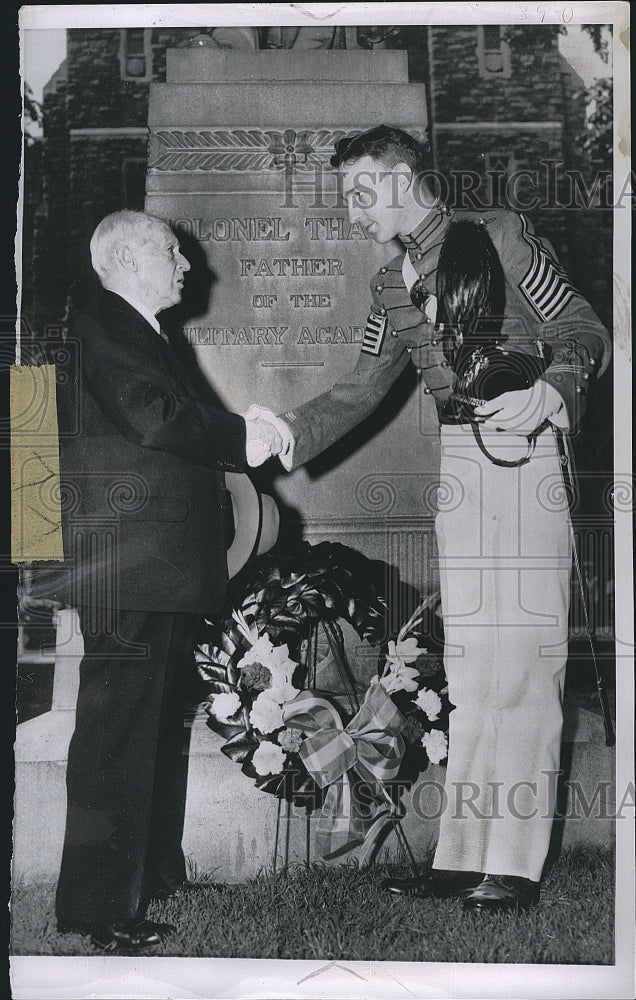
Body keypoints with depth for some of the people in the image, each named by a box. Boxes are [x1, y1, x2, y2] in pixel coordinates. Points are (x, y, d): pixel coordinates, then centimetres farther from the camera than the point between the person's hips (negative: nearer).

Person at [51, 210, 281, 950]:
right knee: (118, 729, -9)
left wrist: (239, 440, 7)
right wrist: (240, 439, -9)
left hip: (166, 570, 11)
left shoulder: (142, 335, 23)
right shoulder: (101, 327, -8)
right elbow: (157, 417, -20)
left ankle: (153, 874, 28)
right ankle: (97, 903, -6)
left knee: (155, 726, 16)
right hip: (128, 567, -11)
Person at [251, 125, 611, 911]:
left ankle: (516, 862, -3)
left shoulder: (498, 234, 0)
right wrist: (292, 432, 7)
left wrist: (546, 392, -21)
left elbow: (584, 333, -2)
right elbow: (364, 387, 20)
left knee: (523, 654, -7)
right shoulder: (390, 284, 18)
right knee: (467, 658, 6)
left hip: (527, 450, -6)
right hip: (459, 463, 6)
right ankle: (464, 853, 11)